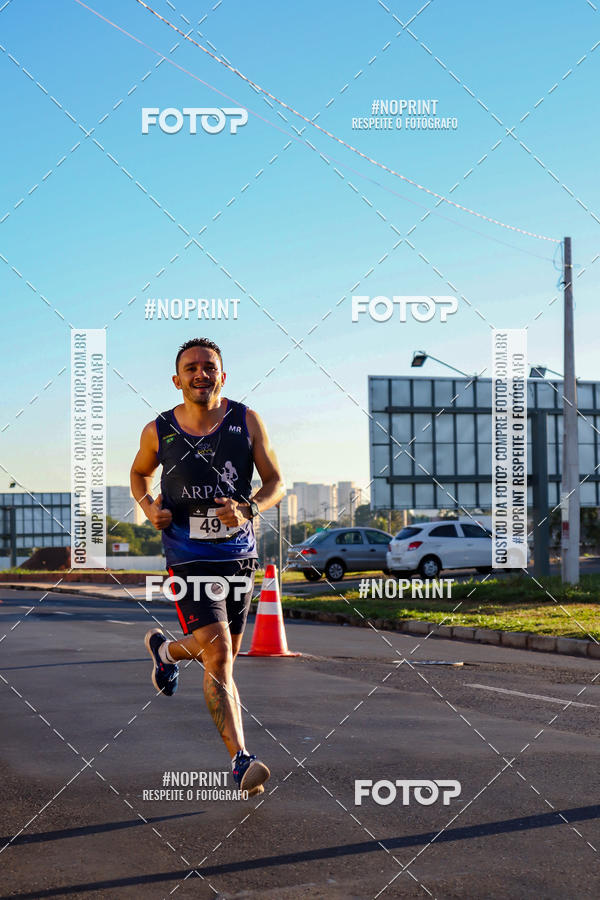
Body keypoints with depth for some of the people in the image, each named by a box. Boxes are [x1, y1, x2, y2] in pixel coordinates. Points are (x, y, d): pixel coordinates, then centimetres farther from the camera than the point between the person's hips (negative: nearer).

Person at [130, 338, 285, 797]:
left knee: (224, 652, 19)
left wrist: (248, 509, -20)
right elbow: (139, 474, 18)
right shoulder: (158, 432, -2)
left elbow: (277, 483, 0)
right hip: (189, 559, -3)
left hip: (240, 555, 3)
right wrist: (150, 507, -3)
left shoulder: (247, 422, -2)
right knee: (219, 656, -18)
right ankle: (241, 760, -16)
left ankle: (166, 649, 52)